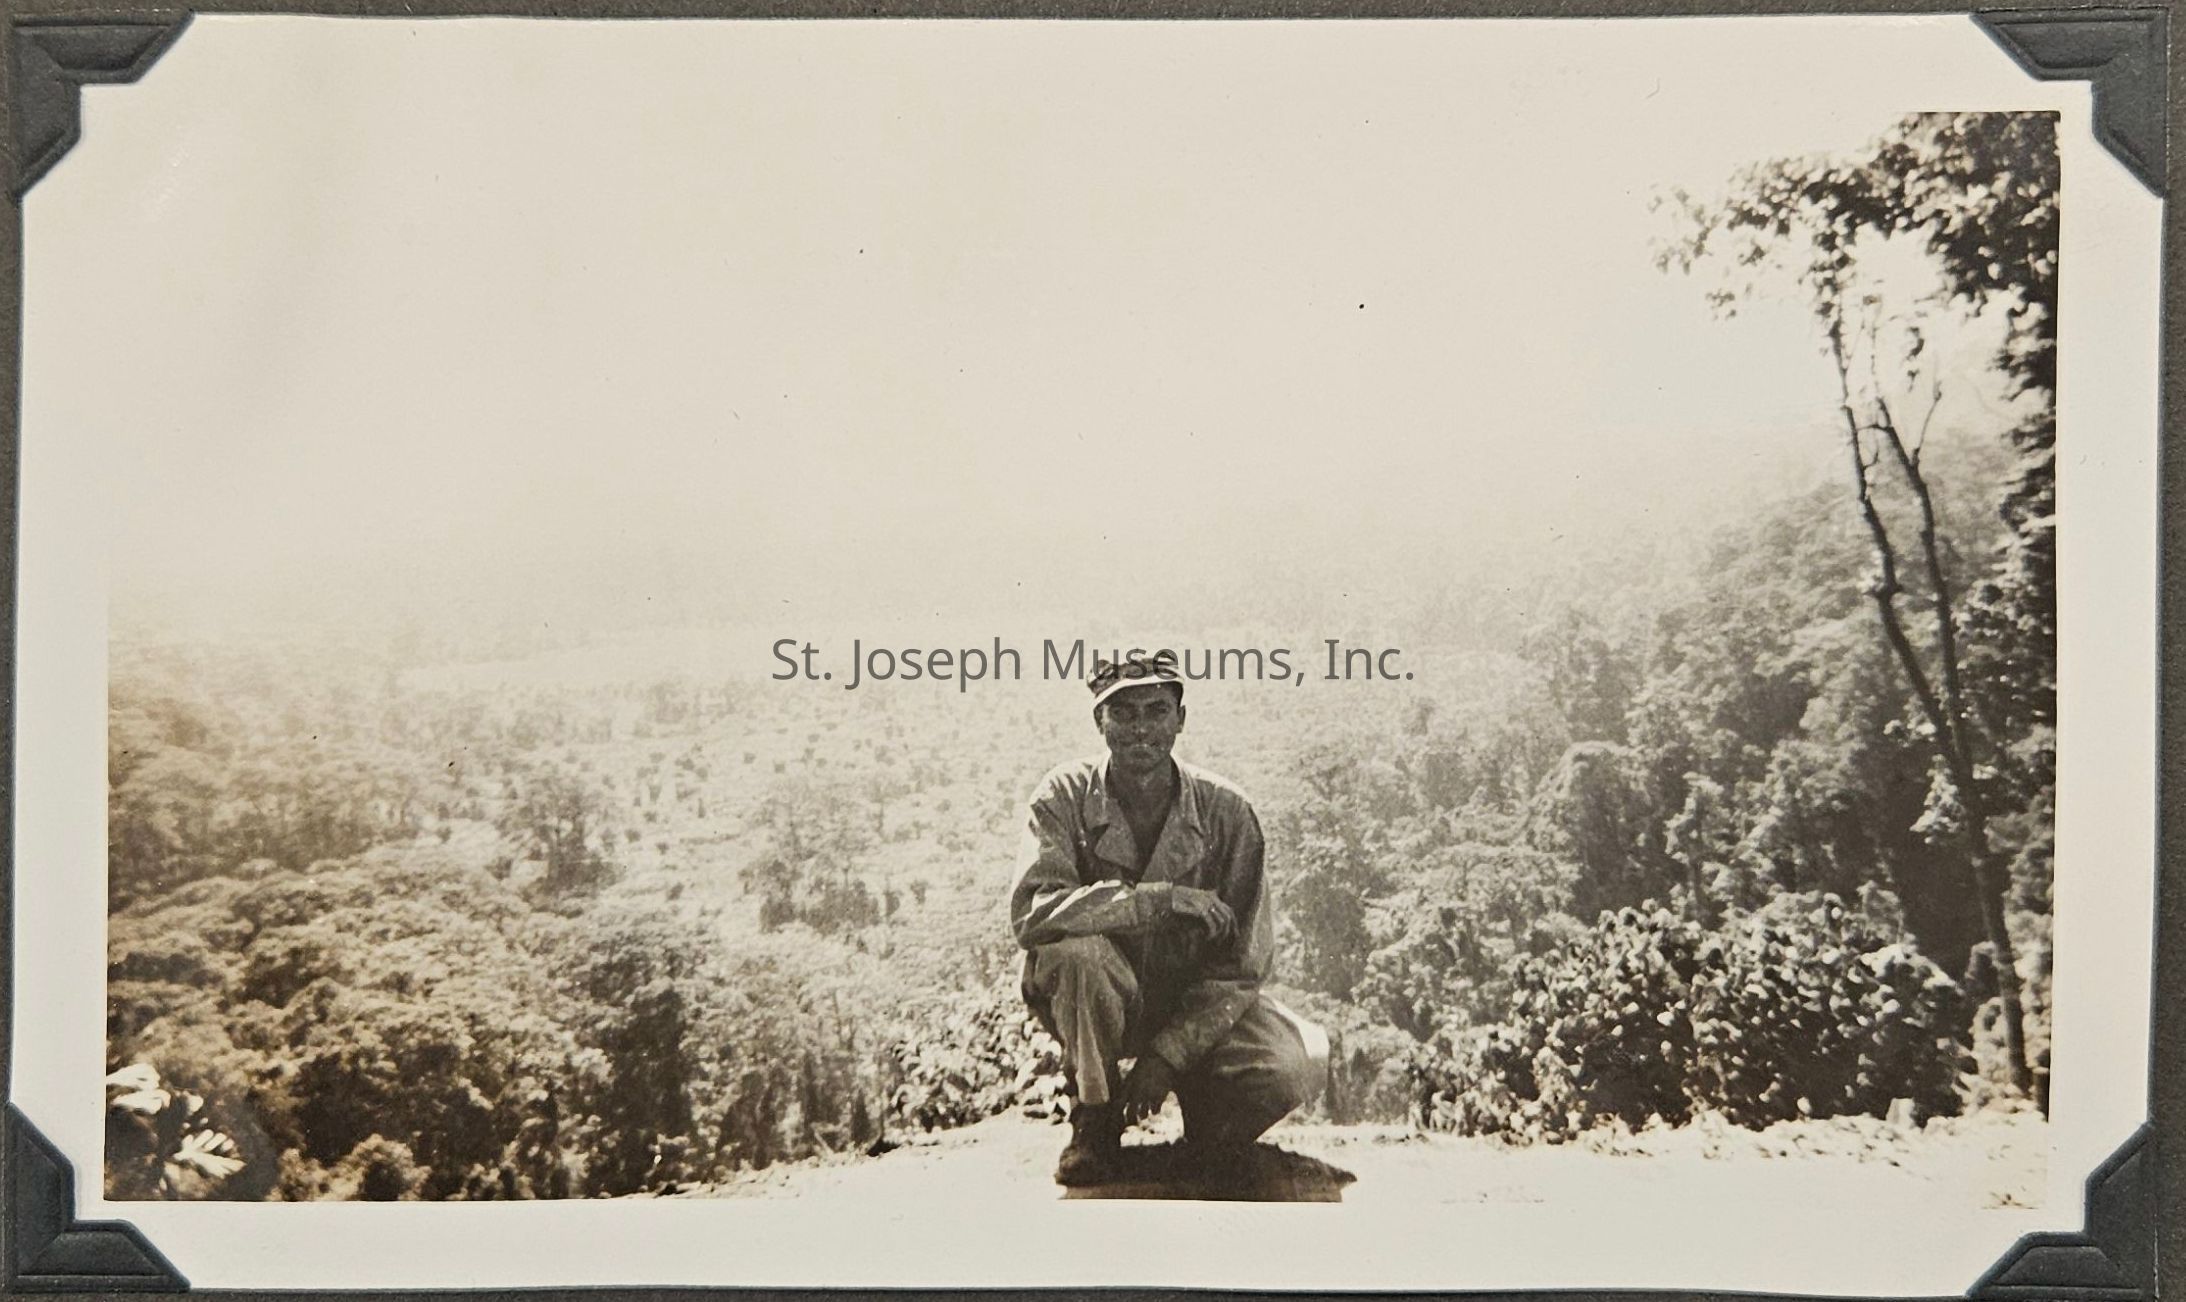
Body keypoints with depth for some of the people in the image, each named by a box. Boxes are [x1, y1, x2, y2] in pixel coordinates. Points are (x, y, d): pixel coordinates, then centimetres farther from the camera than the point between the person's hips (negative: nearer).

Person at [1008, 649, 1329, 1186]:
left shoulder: (1225, 810, -12)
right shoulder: (1066, 795, -13)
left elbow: (1241, 964, -12)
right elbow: (1030, 911, -30)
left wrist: (1166, 1055, -20)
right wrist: (1162, 898, -33)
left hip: (1196, 1006, 1)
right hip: (1095, 1004, 0)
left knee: (1298, 1068, -26)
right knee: (1076, 947, -35)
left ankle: (1204, 1108, 9)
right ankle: (1094, 1118, -10)